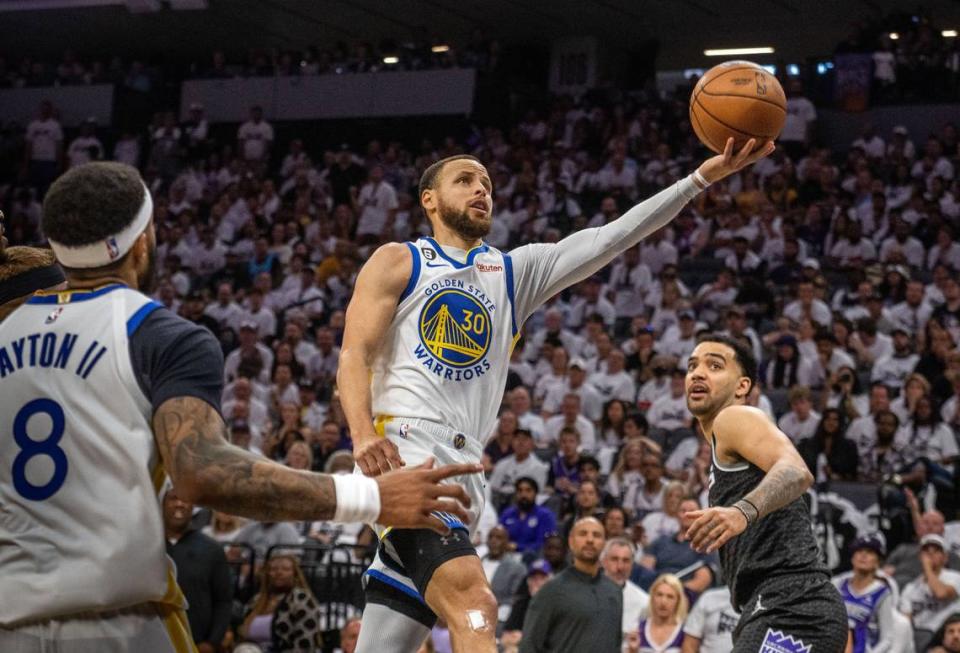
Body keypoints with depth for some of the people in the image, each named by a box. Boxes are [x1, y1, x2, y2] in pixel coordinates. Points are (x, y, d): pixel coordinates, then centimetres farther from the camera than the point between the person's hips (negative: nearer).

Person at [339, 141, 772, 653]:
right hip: (401, 456, -6)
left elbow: (608, 240, 11)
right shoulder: (399, 262, 9)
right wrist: (363, 433, -22)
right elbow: (355, 355, -2)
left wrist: (702, 178, 1)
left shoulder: (514, 272, 21)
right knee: (473, 606, -27)